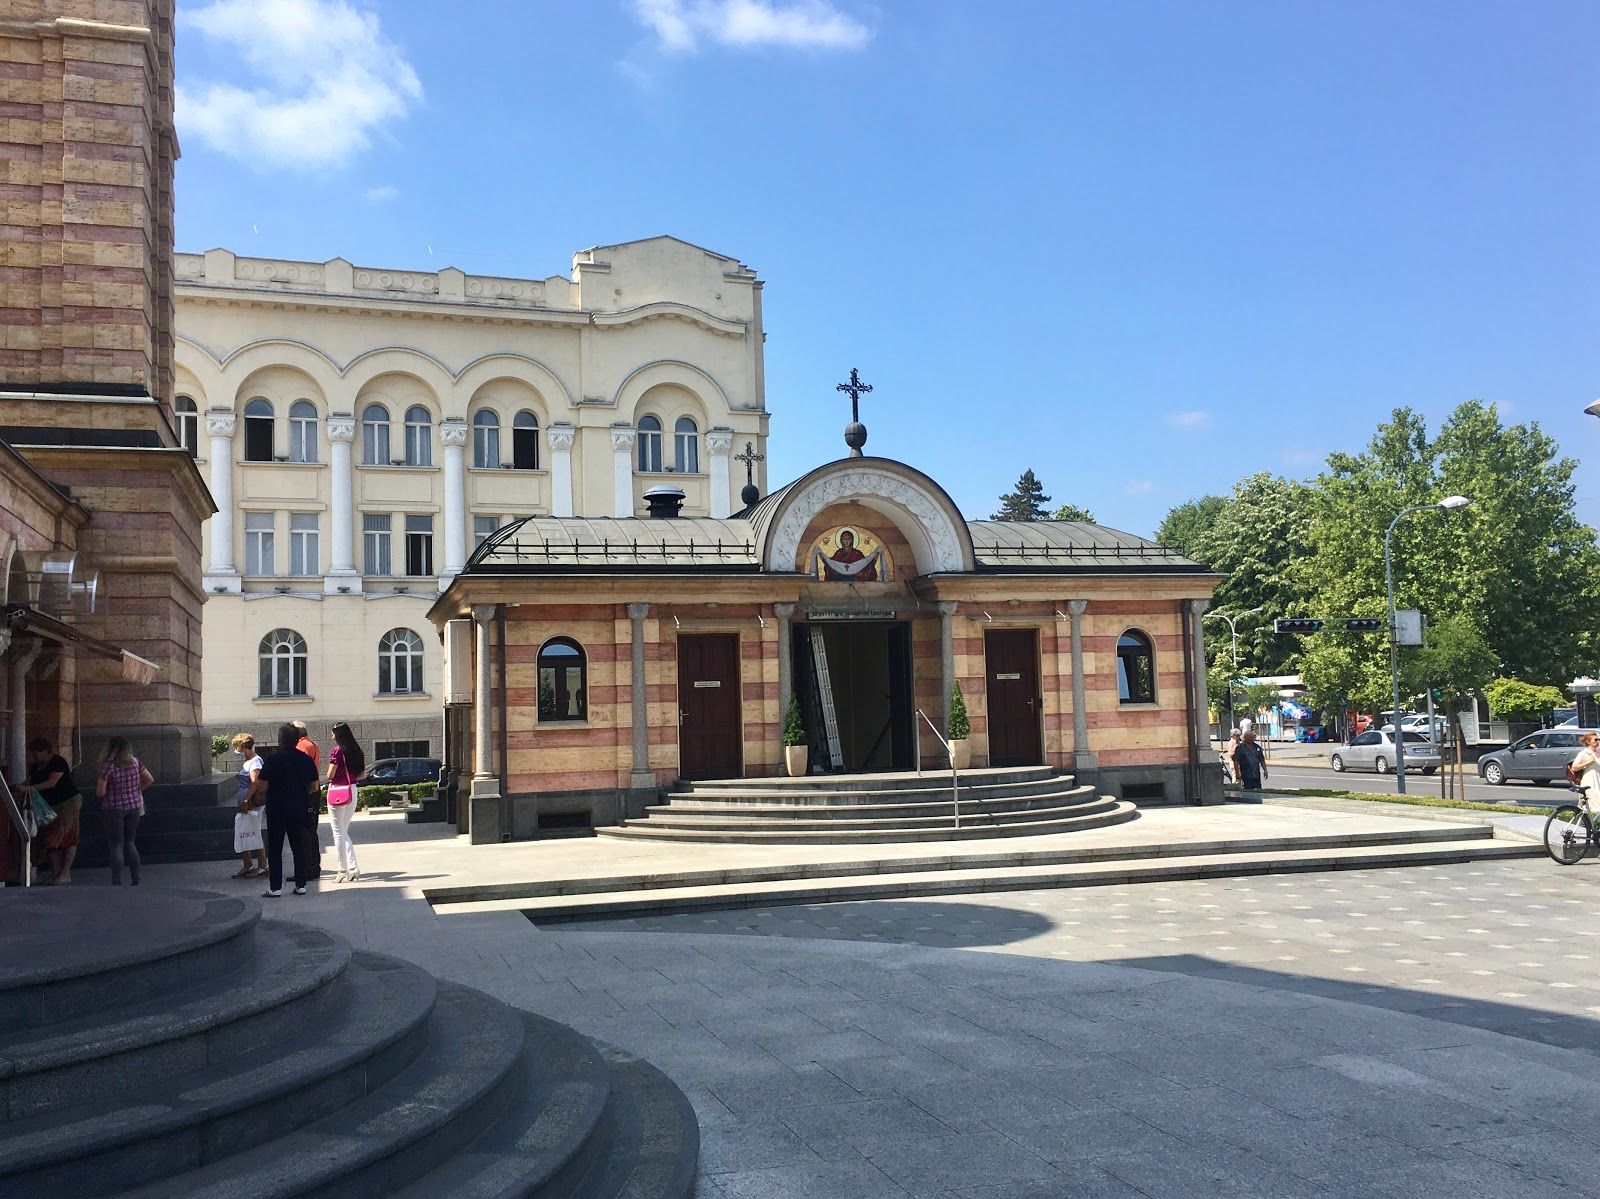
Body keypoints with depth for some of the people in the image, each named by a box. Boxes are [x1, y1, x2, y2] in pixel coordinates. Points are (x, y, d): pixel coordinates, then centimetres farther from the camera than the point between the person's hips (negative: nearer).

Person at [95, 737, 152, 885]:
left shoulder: (108, 766, -14)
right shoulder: (134, 762, 0)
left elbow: (100, 792, -14)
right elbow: (149, 779, 7)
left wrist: (98, 782, 6)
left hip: (114, 809, -5)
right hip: (134, 807, 5)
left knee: (116, 846, 2)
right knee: (129, 842, 16)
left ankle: (117, 883, 1)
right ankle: (136, 880, 15)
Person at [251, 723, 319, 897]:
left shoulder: (273, 759, -12)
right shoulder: (306, 759, 2)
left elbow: (262, 787, -12)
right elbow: (314, 787, 8)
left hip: (276, 810, -4)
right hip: (299, 809, 4)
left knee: (275, 850, 4)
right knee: (299, 847, 9)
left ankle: (275, 888, 4)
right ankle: (301, 885, 10)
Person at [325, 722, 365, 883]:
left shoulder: (337, 750, -14)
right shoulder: (356, 750, 6)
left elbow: (330, 775, -15)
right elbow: (362, 774, 10)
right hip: (352, 791, 7)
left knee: (339, 833, 1)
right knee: (344, 832, 16)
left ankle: (344, 871, 3)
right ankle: (353, 869, 10)